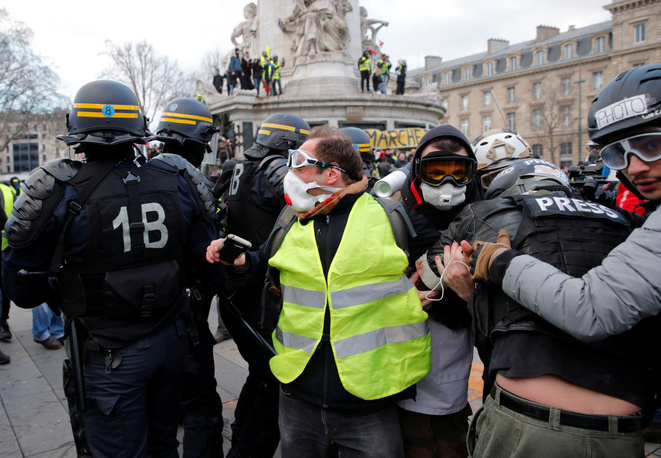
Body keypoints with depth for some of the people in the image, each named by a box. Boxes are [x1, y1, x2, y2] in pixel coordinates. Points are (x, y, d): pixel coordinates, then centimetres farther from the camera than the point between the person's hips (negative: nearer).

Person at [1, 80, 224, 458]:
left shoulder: (59, 192, -17)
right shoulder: (175, 180, -9)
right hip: (172, 340, 4)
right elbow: (210, 257, -3)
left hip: (112, 357, -3)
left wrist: (64, 302, 12)